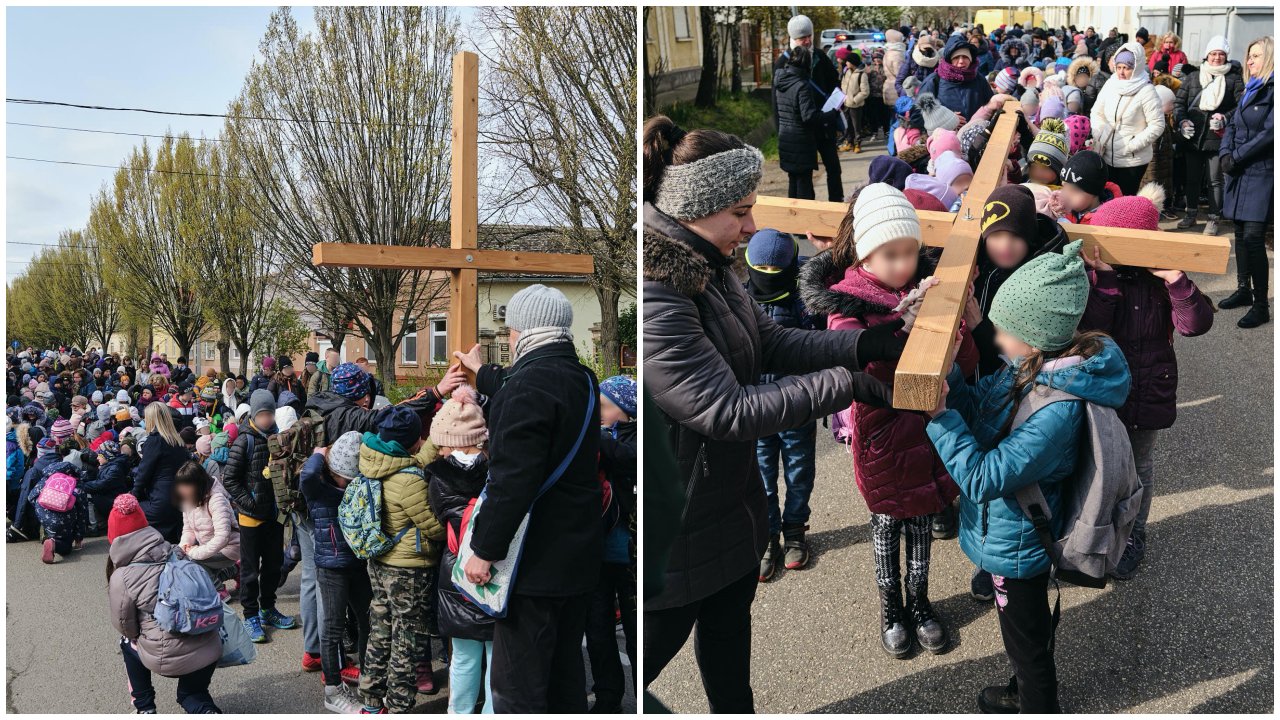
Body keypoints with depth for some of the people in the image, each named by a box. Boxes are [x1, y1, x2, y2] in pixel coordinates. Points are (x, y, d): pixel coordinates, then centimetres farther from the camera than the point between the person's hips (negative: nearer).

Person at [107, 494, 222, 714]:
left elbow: (124, 626, 3)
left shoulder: (121, 578, -8)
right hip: (209, 652, 3)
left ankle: (145, 708, 30)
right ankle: (207, 711, -1)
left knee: (128, 643, 30)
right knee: (191, 694, 31)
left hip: (168, 660, -3)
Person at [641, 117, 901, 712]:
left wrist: (863, 345, -9)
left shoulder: (702, 268, 1)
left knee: (730, 626, 27)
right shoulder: (656, 299, -32)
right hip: (679, 526, -9)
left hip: (731, 500, 9)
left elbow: (772, 342, 5)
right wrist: (847, 384, -28)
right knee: (658, 641, 14)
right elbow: (730, 410, -32)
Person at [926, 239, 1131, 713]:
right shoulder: (1028, 367, -10)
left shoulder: (1057, 408, -36)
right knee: (1028, 631, 32)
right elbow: (973, 404, 2)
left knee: (1028, 642, 17)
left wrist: (938, 414, -32)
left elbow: (983, 478, -33)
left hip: (1015, 545, -9)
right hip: (1017, 535, 9)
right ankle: (1023, 696, 55)